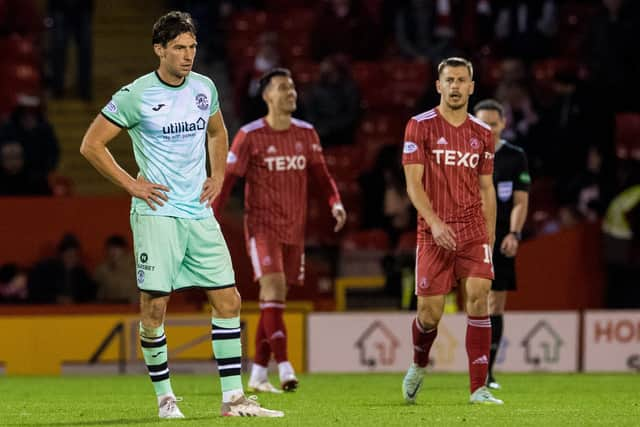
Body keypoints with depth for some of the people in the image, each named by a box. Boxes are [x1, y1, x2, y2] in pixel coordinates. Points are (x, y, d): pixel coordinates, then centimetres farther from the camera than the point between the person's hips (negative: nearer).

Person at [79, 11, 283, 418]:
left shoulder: (205, 88, 8)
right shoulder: (136, 95, -8)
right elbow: (92, 144, -4)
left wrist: (217, 176, 13)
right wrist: (131, 184, -8)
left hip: (200, 213, 5)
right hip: (157, 213, -5)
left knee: (228, 299, 0)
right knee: (155, 304, -7)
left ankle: (233, 397, 4)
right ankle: (164, 396, 7)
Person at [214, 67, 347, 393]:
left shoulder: (306, 134, 8)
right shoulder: (250, 136, -6)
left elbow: (320, 175, 13)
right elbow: (227, 179, -5)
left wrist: (335, 202, -6)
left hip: (294, 228, 5)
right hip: (261, 224, -5)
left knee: (274, 299, 7)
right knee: (273, 286, -20)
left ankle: (258, 374, 13)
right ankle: (284, 367, -25)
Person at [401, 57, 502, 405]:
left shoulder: (482, 134, 10)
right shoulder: (420, 126, -1)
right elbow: (413, 181, -7)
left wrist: (489, 237, 12)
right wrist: (434, 222, -19)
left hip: (474, 232, 2)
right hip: (433, 233, -2)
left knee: (478, 298, -14)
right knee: (429, 312, 0)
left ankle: (479, 389, -12)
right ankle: (418, 366, 32)